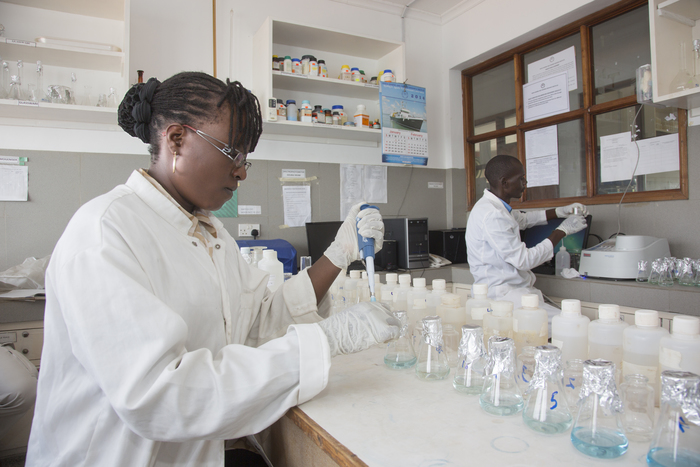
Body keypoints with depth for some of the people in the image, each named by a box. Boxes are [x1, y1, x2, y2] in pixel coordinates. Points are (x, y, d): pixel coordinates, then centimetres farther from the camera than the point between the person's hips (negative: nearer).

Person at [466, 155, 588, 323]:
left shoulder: (498, 208, 15)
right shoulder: (490, 215, -19)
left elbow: (522, 219, 38)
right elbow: (524, 260, -19)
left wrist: (560, 212, 25)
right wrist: (563, 230, -8)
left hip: (516, 288, 10)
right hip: (501, 294, -10)